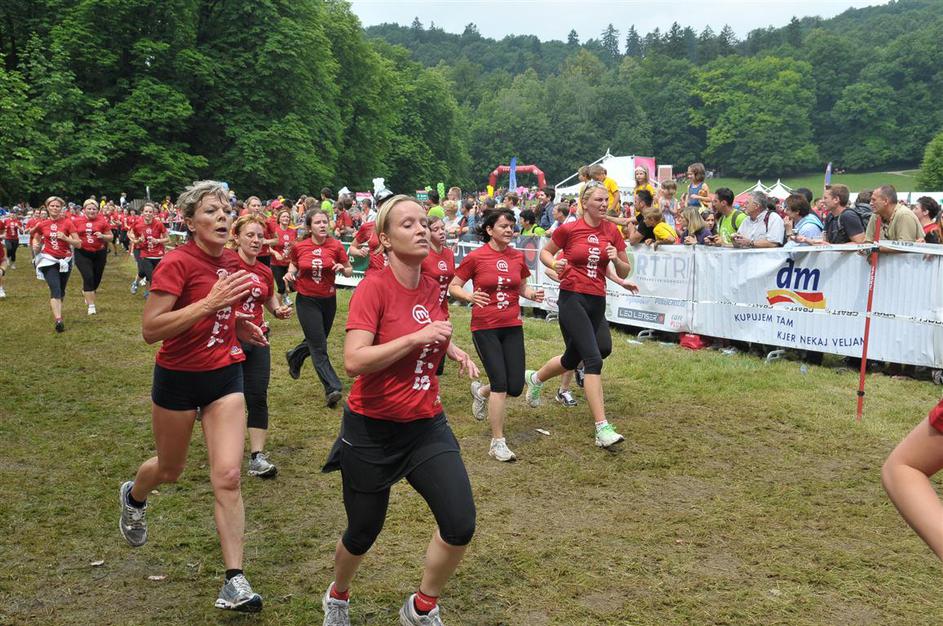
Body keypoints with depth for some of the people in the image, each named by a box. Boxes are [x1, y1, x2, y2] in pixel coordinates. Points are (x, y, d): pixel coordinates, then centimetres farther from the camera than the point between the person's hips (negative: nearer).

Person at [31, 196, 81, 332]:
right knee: (55, 289, -17)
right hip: (49, 260, -1)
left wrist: (65, 238, -21)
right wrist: (35, 245, -3)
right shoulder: (42, 224, 1)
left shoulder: (67, 222, -4)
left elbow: (78, 243, -5)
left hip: (65, 260, 1)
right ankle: (58, 320, -27)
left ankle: (56, 309, 42)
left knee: (61, 291, 14)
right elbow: (35, 239, 19)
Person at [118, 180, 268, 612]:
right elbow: (150, 329, -25)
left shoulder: (231, 261, 1)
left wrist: (238, 325, 1)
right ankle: (133, 497, 55)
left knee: (228, 477, -6)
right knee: (170, 470, 18)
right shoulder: (176, 263, -18)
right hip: (178, 378, -4)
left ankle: (235, 581, -1)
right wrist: (209, 303, -33)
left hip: (225, 375, 4)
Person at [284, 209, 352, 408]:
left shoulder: (336, 246, -8)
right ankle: (333, 388, -8)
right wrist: (290, 273, -8)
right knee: (319, 346, -9)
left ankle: (294, 356, 49)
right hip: (306, 300, -2)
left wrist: (342, 269, -20)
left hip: (328, 300, 2)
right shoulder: (299, 247, -7)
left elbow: (349, 271, 2)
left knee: (316, 341, 19)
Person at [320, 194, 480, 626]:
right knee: (363, 533, 12)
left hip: (427, 426, 5)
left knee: (461, 525, -8)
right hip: (372, 431, -5)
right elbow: (353, 361, -28)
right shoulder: (374, 286, -17)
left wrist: (454, 352, 4)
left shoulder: (432, 287, 2)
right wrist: (417, 337, -30)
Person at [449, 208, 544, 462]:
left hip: (512, 327, 5)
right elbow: (453, 287, -1)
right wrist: (470, 297, -21)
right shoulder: (475, 257, -8)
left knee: (515, 387, 1)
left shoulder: (518, 257, 5)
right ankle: (497, 443, 3)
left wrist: (533, 293, -3)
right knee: (500, 383, -11)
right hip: (485, 327, -5)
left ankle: (481, 391, 36)